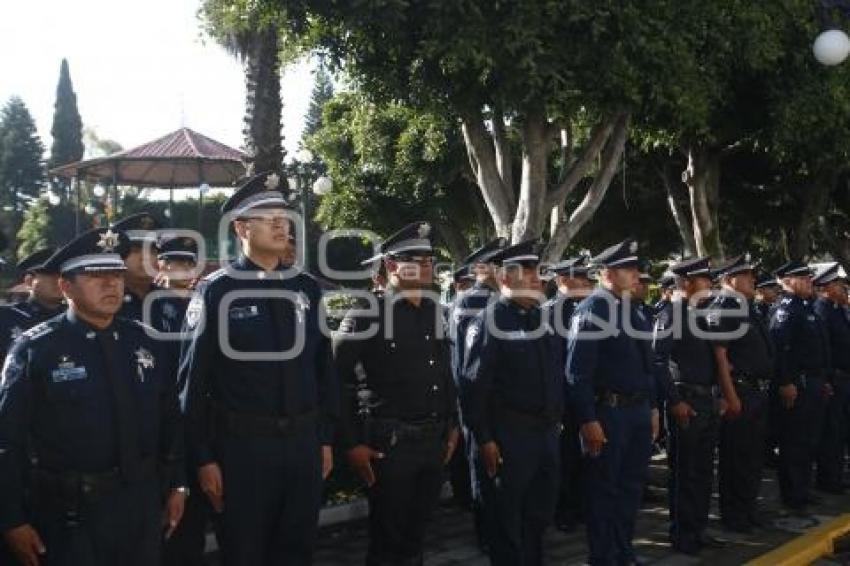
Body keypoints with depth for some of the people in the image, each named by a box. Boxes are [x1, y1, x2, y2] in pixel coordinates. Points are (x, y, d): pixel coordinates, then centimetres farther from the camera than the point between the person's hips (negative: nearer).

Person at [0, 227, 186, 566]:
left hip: (143, 504, 5)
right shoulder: (35, 350, -9)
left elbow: (169, 418, 11)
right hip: (71, 512, -5)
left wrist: (176, 485, 10)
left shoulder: (142, 342, 5)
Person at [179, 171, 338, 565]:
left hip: (303, 442, 4)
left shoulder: (305, 288, 6)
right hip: (241, 445, -4)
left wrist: (326, 438, 11)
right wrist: (203, 458, -9)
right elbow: (194, 380, -8)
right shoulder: (216, 291, -8)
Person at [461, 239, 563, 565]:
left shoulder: (543, 318, 11)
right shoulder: (489, 321, -12)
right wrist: (484, 439, -18)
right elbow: (474, 386, -16)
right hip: (508, 436, -7)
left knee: (540, 515, 19)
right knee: (507, 521, 5)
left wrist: (557, 422, 14)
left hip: (548, 432, 7)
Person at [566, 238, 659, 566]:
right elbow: (578, 370, -17)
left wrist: (652, 408, 15)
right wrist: (588, 420, -20)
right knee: (603, 489, 5)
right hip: (607, 412, -8)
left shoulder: (634, 310, 11)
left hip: (638, 410, 8)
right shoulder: (591, 310, -13)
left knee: (631, 485, 17)